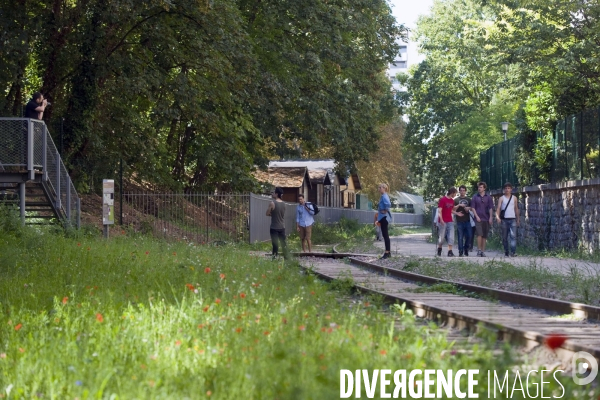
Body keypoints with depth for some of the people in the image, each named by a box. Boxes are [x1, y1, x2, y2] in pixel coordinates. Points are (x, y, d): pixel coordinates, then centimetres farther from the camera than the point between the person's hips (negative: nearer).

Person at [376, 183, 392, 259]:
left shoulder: (384, 196, -14)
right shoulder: (383, 196, 16)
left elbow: (388, 204, -35)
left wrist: (385, 211, -19)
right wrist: (378, 220, 21)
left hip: (384, 218, -10)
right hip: (382, 218, 10)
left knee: (385, 235, -8)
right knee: (385, 235, 12)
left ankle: (387, 253, -7)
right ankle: (388, 253, 16)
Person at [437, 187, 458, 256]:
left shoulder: (452, 201, 12)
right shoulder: (442, 199, -9)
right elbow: (439, 210, -12)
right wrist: (441, 220, -20)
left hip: (450, 222, 6)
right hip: (443, 222, -6)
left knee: (451, 237, -5)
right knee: (442, 236, 3)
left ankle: (450, 252, -6)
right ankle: (439, 250, 22)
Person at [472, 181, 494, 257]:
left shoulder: (488, 197, 9)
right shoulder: (475, 197, 7)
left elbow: (491, 208, 7)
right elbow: (473, 207, 5)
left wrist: (490, 217, -3)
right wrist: (477, 216, -6)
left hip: (486, 219, 2)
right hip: (478, 219, -2)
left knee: (485, 236, 4)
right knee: (479, 234, -15)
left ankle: (483, 251, 9)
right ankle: (479, 250, -10)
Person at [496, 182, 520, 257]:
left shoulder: (514, 198, 10)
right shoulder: (502, 198, 5)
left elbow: (516, 209, 16)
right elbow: (498, 208, -5)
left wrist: (517, 220, 16)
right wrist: (497, 217, -22)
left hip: (512, 219, 0)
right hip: (504, 220, 0)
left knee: (513, 236, -14)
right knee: (504, 237, 5)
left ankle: (513, 252, -22)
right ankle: (506, 252, 15)